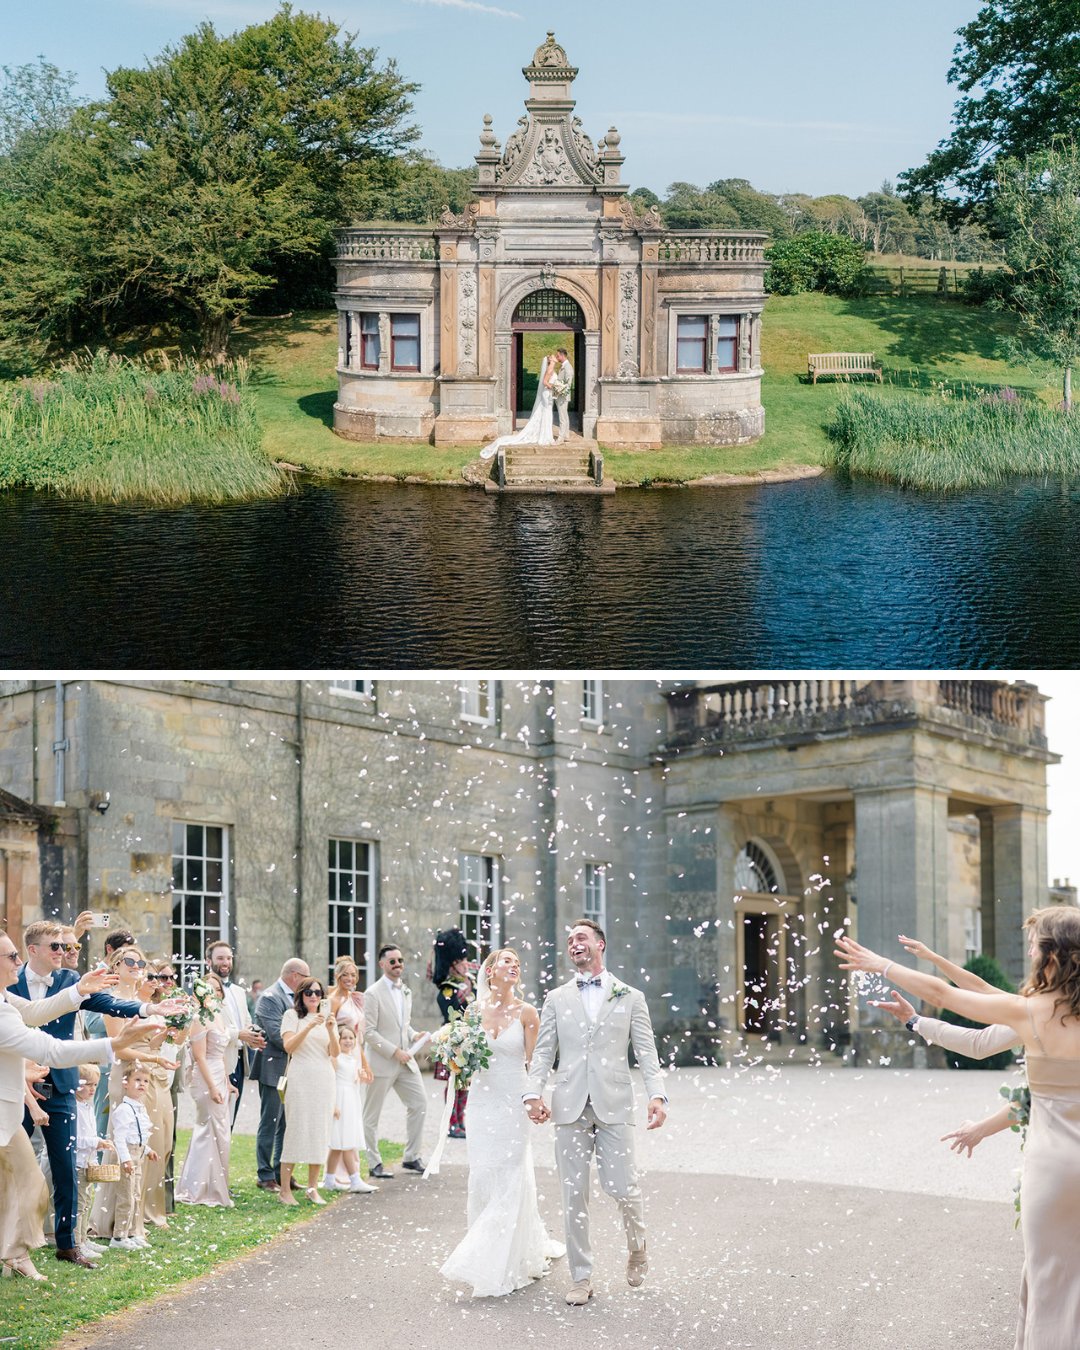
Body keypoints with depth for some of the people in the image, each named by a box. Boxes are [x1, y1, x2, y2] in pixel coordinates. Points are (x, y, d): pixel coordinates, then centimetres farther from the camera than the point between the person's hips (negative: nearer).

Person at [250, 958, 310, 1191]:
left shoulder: (293, 997, 15)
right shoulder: (270, 997, -14)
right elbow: (276, 1034, -21)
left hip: (291, 1071, 9)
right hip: (274, 1069, -9)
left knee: (287, 1124, 12)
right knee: (270, 1124, -3)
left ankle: (282, 1174, 19)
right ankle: (265, 1176, 2)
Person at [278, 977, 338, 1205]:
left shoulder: (327, 1018, 16)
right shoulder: (292, 1015, 5)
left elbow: (335, 1053, 6)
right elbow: (288, 1046, -8)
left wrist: (330, 1030, -11)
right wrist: (309, 1026, -18)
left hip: (324, 1080, 4)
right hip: (301, 1077, -4)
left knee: (320, 1131, 4)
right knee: (296, 1130, -8)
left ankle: (312, 1188, 11)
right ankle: (285, 1190, -4)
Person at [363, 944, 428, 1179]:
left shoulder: (405, 991, 11)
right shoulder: (373, 994, -12)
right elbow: (370, 1032, -15)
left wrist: (414, 1036, 2)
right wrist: (395, 1052, -18)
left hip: (404, 1059, 7)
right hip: (381, 1062, -7)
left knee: (419, 1103, 4)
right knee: (372, 1115, 2)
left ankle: (411, 1157, 15)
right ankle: (374, 1164, 11)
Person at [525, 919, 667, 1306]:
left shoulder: (630, 997, 9)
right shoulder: (557, 999, 13)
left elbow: (646, 1052, 3)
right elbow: (543, 1052, 8)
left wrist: (657, 1095, -11)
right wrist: (533, 1093, -8)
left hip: (614, 1106, -2)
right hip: (570, 1106, 2)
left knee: (621, 1187, -6)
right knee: (574, 1194, 2)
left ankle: (637, 1247, 25)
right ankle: (581, 1277, 10)